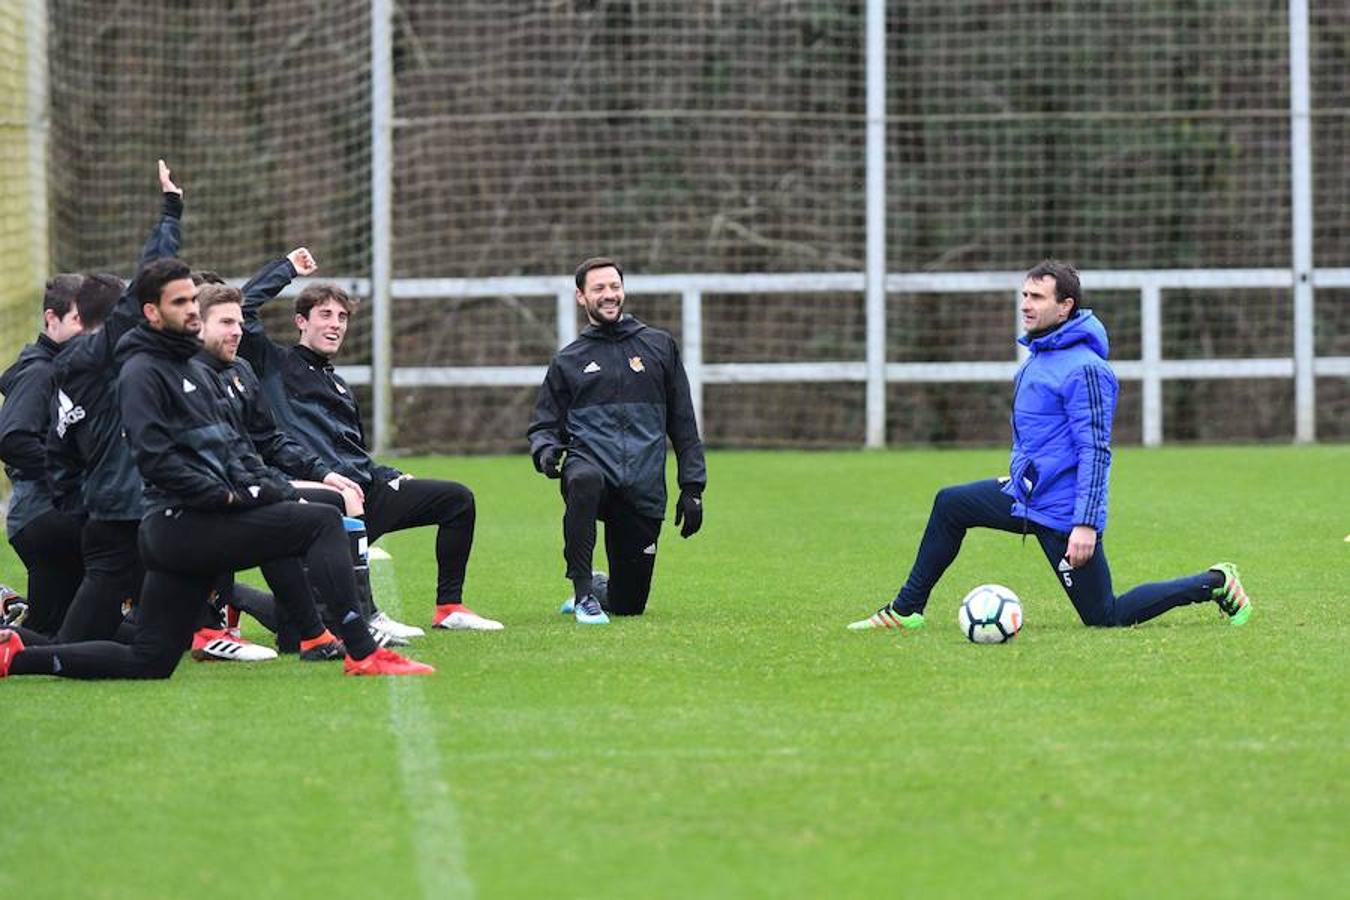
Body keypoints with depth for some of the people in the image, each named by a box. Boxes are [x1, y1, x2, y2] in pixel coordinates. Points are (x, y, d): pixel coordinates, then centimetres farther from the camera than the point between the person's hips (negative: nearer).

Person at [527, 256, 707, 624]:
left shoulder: (660, 346, 13)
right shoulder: (568, 361, 13)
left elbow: (683, 423, 13)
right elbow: (544, 425, 13)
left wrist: (692, 487, 5)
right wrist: (546, 452, -11)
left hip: (644, 491, 1)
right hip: (591, 465, -1)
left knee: (628, 604, 3)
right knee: (585, 481, -41)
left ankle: (600, 592, 41)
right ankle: (584, 593, -30)